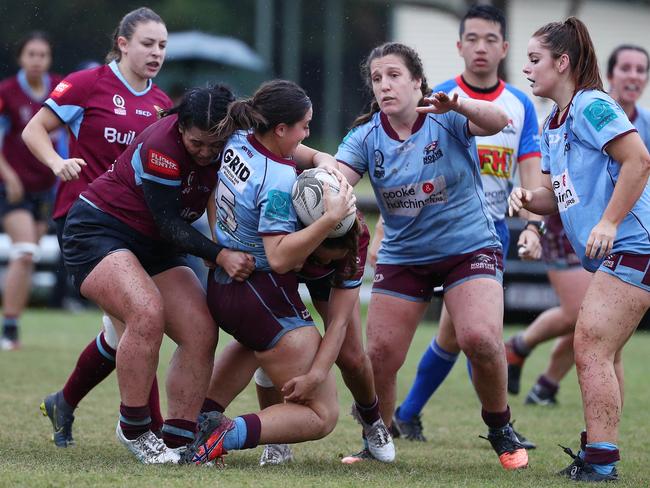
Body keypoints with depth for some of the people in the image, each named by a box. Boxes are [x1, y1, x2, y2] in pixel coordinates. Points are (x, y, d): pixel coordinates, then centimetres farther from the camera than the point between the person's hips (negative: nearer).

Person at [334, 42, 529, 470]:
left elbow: (495, 121, -30)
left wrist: (458, 105, -53)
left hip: (470, 248, -3)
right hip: (402, 256, 3)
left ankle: (501, 430, 0)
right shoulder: (366, 137, -4)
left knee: (480, 338, -24)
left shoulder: (447, 120, -11)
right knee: (379, 355, -5)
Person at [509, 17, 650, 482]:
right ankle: (596, 457, 20)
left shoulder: (592, 106, -12)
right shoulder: (552, 125, 18)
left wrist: (608, 223, -23)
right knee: (598, 354, 14)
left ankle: (600, 462, -14)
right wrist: (529, 198, 0)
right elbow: (559, 196, 22)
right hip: (610, 257, 11)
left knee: (591, 349, -14)